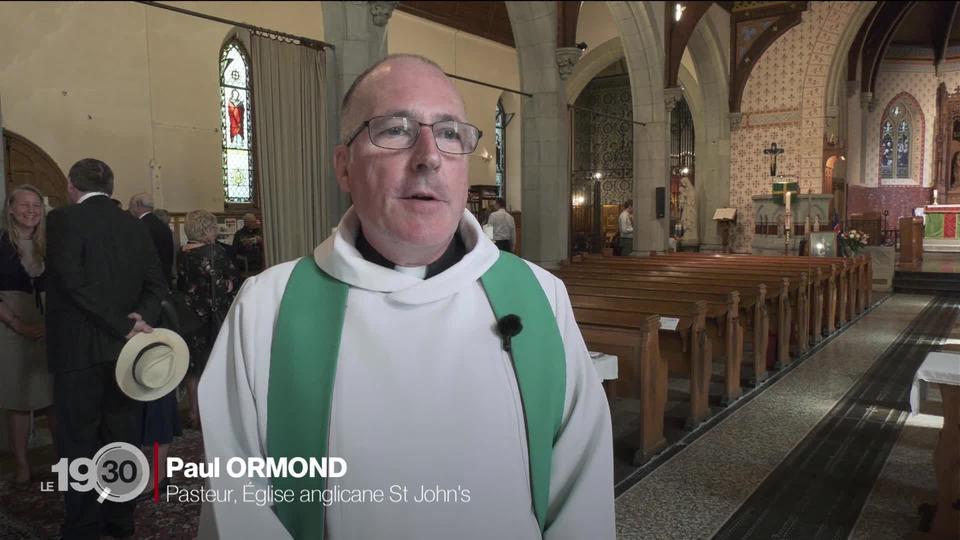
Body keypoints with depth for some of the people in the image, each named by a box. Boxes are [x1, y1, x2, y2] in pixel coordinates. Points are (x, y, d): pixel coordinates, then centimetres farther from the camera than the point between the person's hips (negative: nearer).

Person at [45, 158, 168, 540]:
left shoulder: (63, 219, -7)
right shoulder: (135, 226, 8)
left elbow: (74, 282, -17)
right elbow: (157, 283, 3)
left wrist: (123, 326, -16)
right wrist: (140, 317, -10)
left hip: (79, 348, -5)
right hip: (124, 349, 5)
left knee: (78, 441, 5)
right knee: (121, 437, 13)